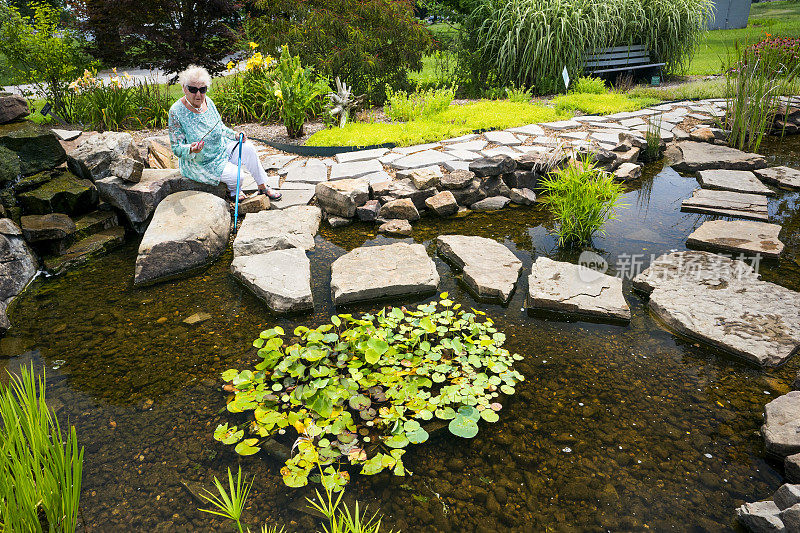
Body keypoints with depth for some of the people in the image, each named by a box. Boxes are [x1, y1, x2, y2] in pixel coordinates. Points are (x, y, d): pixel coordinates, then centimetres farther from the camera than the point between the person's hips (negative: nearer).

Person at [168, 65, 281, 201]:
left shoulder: (207, 101, -2)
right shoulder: (176, 111, -20)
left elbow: (220, 127, 14)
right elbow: (176, 149, -18)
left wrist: (235, 135, -4)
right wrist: (191, 150, -39)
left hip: (221, 148, 6)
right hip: (199, 163, -6)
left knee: (248, 148, -12)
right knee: (235, 175, -22)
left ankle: (263, 187, 1)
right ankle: (233, 190, 15)